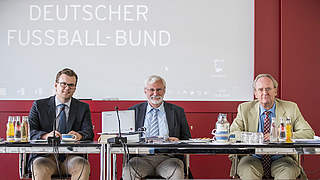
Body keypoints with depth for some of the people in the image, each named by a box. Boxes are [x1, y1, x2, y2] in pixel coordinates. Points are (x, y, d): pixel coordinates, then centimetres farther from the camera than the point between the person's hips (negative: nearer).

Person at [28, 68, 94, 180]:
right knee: (40, 166, -35)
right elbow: (30, 131, -1)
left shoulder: (83, 108, 14)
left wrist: (79, 135, -23)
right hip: (44, 156, -1)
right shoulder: (39, 106, 10)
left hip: (71, 157, 1)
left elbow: (89, 132, 2)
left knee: (83, 165, -32)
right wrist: (45, 135, -24)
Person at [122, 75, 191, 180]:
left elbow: (187, 139, 14)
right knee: (128, 170, -31)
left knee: (177, 171, -33)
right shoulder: (134, 111, 15)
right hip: (142, 158, 0)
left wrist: (178, 141, -9)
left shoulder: (177, 112, 15)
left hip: (167, 158, 0)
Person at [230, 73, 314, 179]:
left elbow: (309, 133, 0)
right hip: (254, 158, 0)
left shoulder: (290, 108, 7)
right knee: (247, 171, -33)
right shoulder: (245, 109, 9)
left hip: (280, 159, 0)